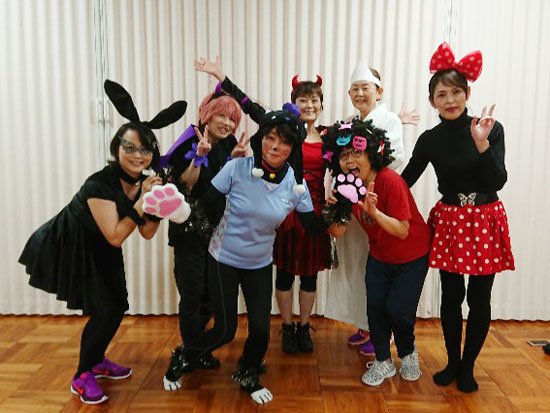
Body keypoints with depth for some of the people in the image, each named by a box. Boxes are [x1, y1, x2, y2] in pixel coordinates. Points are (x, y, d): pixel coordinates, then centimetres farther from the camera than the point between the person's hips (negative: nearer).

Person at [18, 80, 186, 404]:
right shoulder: (100, 184, -30)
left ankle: (96, 361, 36)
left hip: (101, 251, 8)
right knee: (105, 310, -8)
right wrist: (142, 201, -33)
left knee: (118, 306, 12)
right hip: (71, 247, -7)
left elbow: (148, 233, -6)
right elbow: (115, 236, -31)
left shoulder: (144, 182, -9)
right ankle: (82, 377, 14)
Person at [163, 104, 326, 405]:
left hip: (260, 264, 3)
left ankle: (247, 377, 36)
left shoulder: (295, 184, -11)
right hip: (223, 258, -2)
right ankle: (181, 359, 35)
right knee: (225, 330, 1)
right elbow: (205, 204, -15)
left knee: (260, 329, 1)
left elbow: (313, 227, -4)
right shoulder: (237, 169, -19)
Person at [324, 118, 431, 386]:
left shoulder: (390, 181, -27)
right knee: (374, 305, -3)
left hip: (412, 256, -5)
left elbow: (402, 232, -28)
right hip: (379, 256, 5)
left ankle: (408, 353, 23)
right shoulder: (346, 186, -10)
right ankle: (383, 362, 21)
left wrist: (374, 211, -42)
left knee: (397, 308, -10)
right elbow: (338, 232, -9)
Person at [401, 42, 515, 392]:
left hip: (485, 222, -1)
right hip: (449, 222, 1)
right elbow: (405, 179, 3)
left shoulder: (492, 129, -7)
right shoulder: (430, 140, -2)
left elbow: (497, 182, -13)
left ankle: (468, 367, 29)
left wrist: (482, 144, -26)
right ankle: (453, 362, 31)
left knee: (479, 300, 8)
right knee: (451, 298, 10)